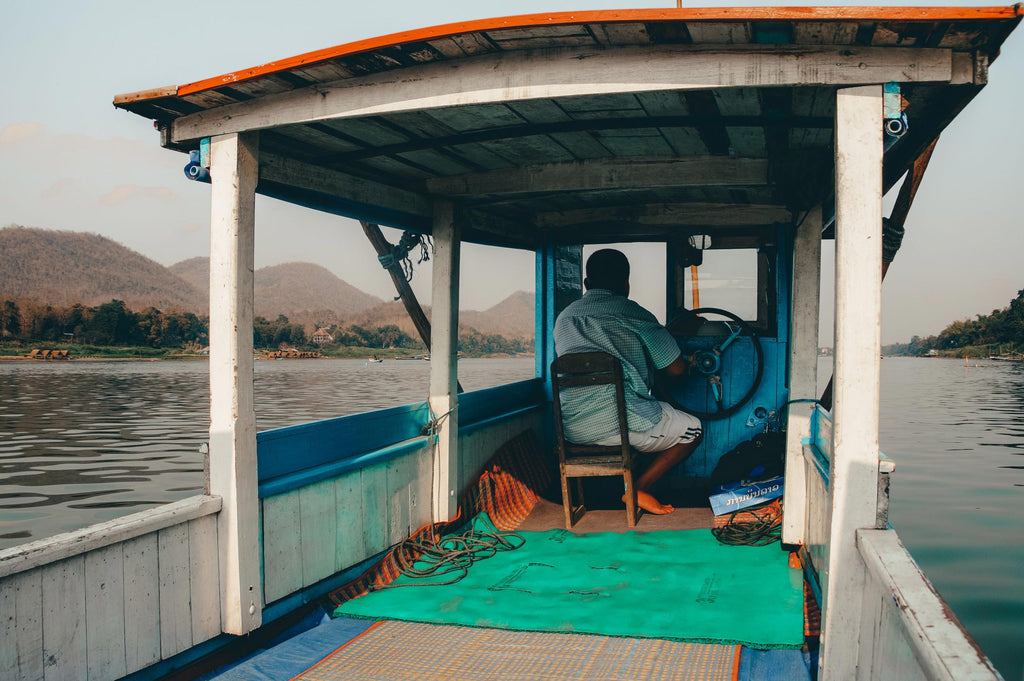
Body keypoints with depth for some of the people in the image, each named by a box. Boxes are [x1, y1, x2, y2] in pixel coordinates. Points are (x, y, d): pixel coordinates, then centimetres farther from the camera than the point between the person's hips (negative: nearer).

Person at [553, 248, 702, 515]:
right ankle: (639, 488, 3)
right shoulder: (634, 314, -3)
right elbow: (676, 369, 1)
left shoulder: (564, 318, 14)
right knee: (693, 430, 17)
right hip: (621, 422, -7)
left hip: (573, 430, 7)